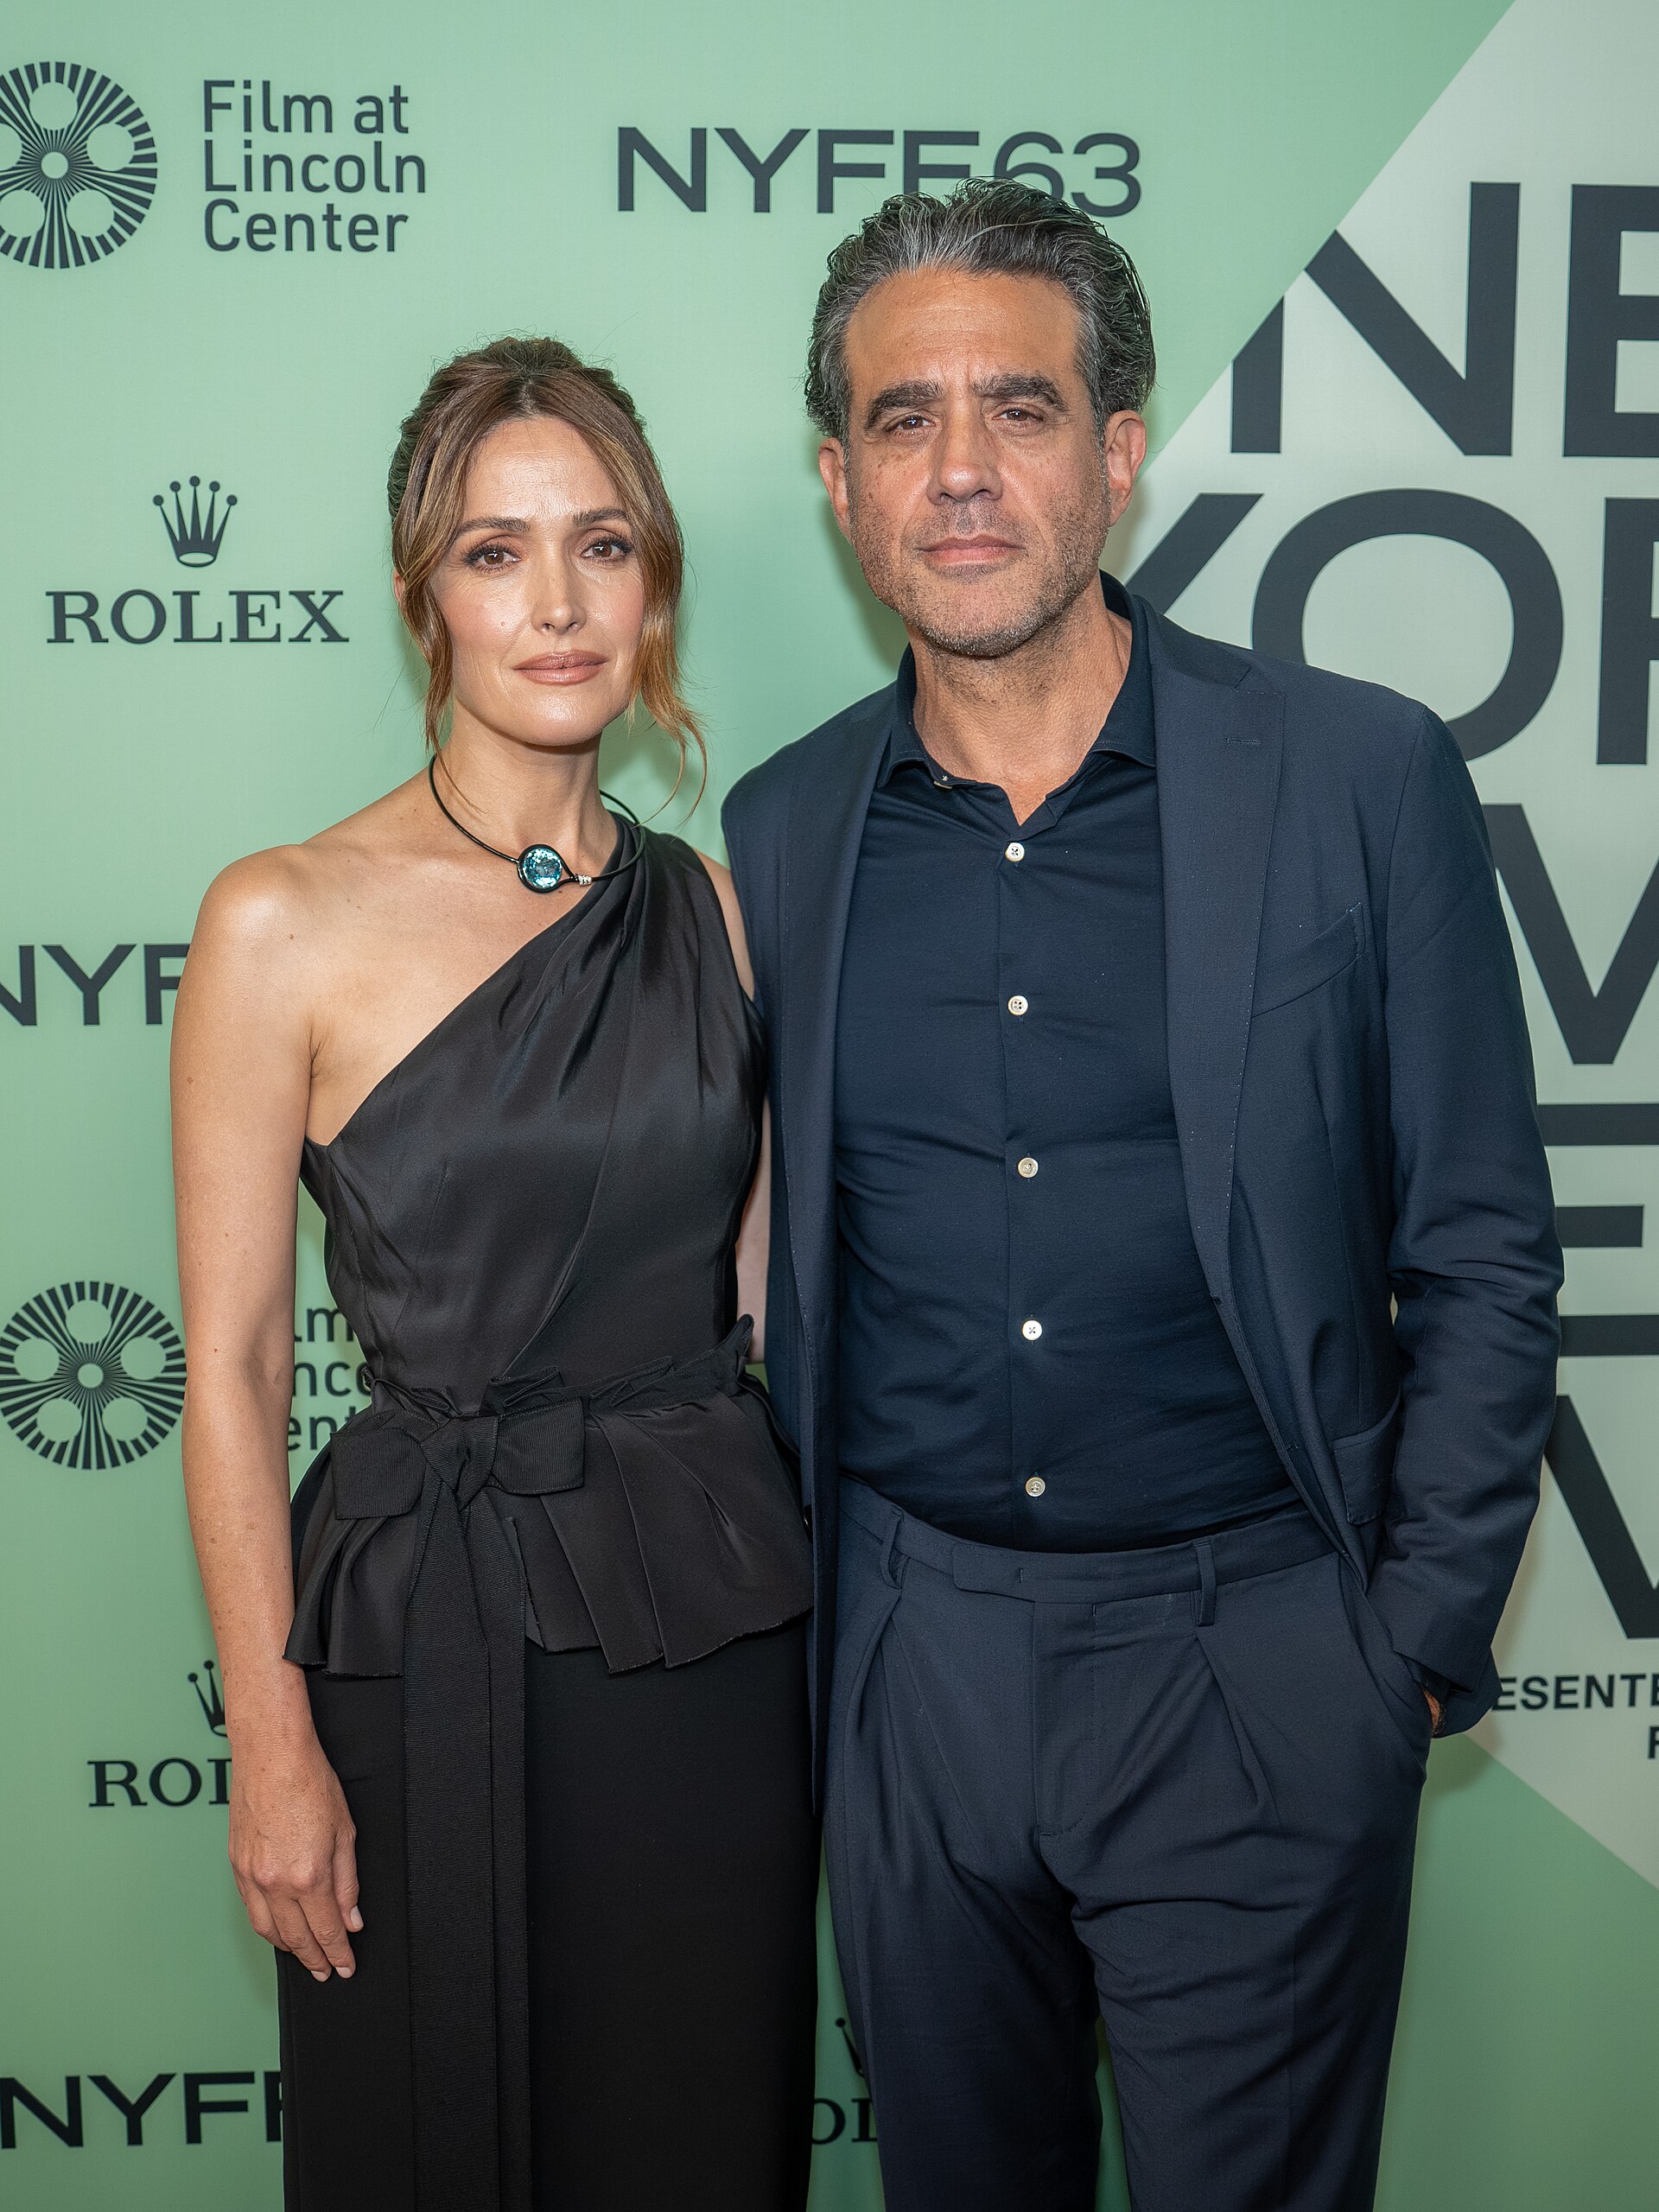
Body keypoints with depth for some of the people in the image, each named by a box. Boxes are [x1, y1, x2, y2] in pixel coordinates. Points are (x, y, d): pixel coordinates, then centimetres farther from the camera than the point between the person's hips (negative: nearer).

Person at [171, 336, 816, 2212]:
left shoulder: (715, 908, 4)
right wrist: (273, 1743, -8)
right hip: (429, 1625, -3)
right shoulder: (284, 923, -8)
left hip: (715, 1621, 3)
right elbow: (232, 1364, -7)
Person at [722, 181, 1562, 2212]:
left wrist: (1419, 1640, -6)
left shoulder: (1360, 779, -7)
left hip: (1252, 1665, -3)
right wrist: (782, 1601, 7)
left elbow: (1481, 1256, -3)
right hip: (908, 1649, 3)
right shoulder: (783, 826, 2)